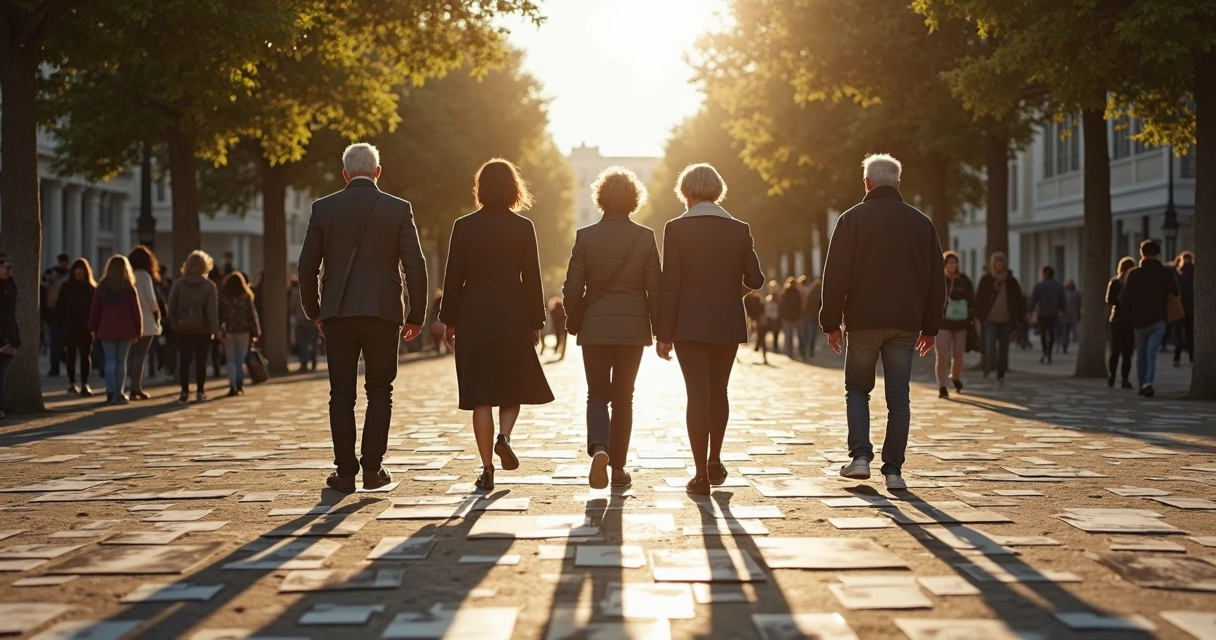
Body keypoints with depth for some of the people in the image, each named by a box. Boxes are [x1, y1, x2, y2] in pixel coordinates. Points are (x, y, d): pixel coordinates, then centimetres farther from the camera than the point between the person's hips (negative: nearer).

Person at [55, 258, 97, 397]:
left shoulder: (93, 287, 2)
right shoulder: (66, 287, 2)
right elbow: (59, 307, 3)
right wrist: (62, 324, -2)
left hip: (86, 328, 0)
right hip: (70, 327, 0)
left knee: (86, 356, 0)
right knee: (71, 356, 7)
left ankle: (85, 385, 0)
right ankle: (72, 384, 15)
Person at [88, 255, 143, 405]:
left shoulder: (102, 287, 1)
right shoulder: (129, 288, -3)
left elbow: (95, 309, 3)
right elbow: (136, 311, -2)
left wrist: (92, 328, 11)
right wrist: (137, 331, 4)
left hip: (106, 329, 1)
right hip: (125, 330, -1)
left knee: (110, 361, 5)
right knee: (121, 361, 6)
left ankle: (111, 392, -6)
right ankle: (119, 394, 4)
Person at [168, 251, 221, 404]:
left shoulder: (178, 283, 0)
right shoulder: (209, 285, -5)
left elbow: (171, 306, -3)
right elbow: (213, 309, -10)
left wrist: (175, 324, 4)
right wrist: (215, 329, -9)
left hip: (183, 329, 1)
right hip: (203, 329, -1)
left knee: (184, 361, 5)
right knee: (201, 361, 5)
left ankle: (184, 392, 2)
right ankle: (200, 392, 5)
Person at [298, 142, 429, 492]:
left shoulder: (323, 208, 2)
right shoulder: (399, 209, 1)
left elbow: (307, 265, 3)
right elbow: (415, 266, -3)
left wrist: (314, 312, 15)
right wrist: (416, 315, 6)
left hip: (338, 315, 1)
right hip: (383, 314, 0)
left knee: (342, 395, 6)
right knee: (380, 392, 11)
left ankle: (346, 472, 6)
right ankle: (372, 467, 4)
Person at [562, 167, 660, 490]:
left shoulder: (585, 236, -5)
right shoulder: (645, 236, -4)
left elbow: (572, 290, -5)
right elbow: (655, 288, -3)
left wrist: (580, 315, 14)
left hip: (595, 327, 0)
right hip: (633, 328, 1)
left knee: (597, 395, 8)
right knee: (623, 398, 11)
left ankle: (599, 448, -19)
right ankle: (618, 467, 13)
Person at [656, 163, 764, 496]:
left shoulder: (676, 229, -7)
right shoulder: (739, 230, 0)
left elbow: (670, 284, -9)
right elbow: (754, 280, 0)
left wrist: (664, 334, -6)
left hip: (689, 324, -3)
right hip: (727, 324, 3)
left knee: (697, 395, -2)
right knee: (718, 392, 19)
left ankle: (702, 475, -5)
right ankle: (714, 461, 27)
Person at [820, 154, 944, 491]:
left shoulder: (853, 219, -1)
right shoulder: (921, 222, 10)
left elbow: (836, 275, -5)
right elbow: (937, 280, 11)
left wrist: (831, 322, 0)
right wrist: (930, 326, 15)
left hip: (864, 321, -2)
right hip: (905, 324, 2)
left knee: (857, 389, 13)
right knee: (898, 397, 5)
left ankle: (860, 456, -1)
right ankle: (893, 469, 2)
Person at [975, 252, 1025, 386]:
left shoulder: (1011, 281, 3)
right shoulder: (986, 280, 0)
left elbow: (1019, 301, 7)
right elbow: (979, 299, 0)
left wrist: (1018, 321, 4)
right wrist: (978, 317, -4)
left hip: (1006, 321, 2)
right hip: (990, 320, -2)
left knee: (1003, 350, 5)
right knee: (990, 348, -16)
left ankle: (1001, 376, 16)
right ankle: (989, 367, 11)